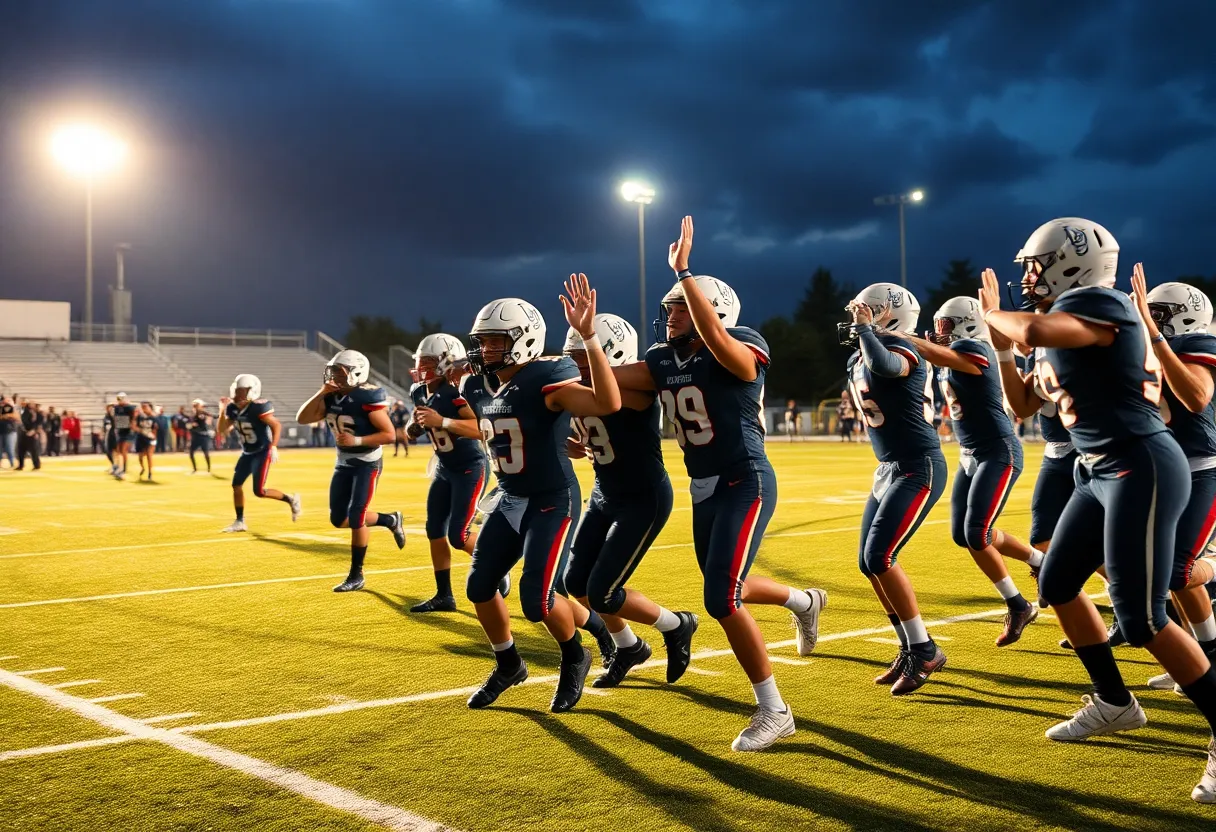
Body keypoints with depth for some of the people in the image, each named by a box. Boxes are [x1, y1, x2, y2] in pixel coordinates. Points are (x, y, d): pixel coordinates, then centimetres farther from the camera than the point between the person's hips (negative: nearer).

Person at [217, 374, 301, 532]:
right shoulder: (233, 409, 1)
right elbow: (221, 431, 3)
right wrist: (222, 411, -9)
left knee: (259, 491, -11)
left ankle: (291, 500, 8)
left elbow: (276, 425, -19)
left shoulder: (258, 407, -22)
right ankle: (239, 522, 15)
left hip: (262, 452, -8)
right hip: (247, 453, 8)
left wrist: (273, 447, -27)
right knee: (236, 485, 5)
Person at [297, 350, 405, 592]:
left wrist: (357, 440, -28)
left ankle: (356, 575, 4)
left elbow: (390, 435, -20)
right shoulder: (331, 398, 1)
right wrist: (321, 392, -12)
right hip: (343, 463, 8)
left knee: (355, 518, -10)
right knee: (338, 519, 9)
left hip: (367, 464, -8)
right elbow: (302, 419, -3)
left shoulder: (367, 398, -20)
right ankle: (390, 520, 29)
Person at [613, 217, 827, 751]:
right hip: (702, 489, 8)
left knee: (721, 599, -14)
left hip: (745, 485, -8)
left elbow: (713, 333, -39)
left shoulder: (741, 352, -17)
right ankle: (803, 601, 53)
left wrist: (683, 271, -39)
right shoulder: (663, 361, 4)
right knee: (726, 588, 21)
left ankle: (773, 712, 2)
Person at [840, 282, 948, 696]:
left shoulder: (899, 350, -17)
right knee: (869, 562, 8)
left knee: (879, 558, -16)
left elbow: (883, 365, -40)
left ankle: (924, 651, -3)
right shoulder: (859, 359, 10)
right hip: (889, 469, 10)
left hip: (918, 469, -10)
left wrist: (864, 328, -33)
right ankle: (911, 650, 21)